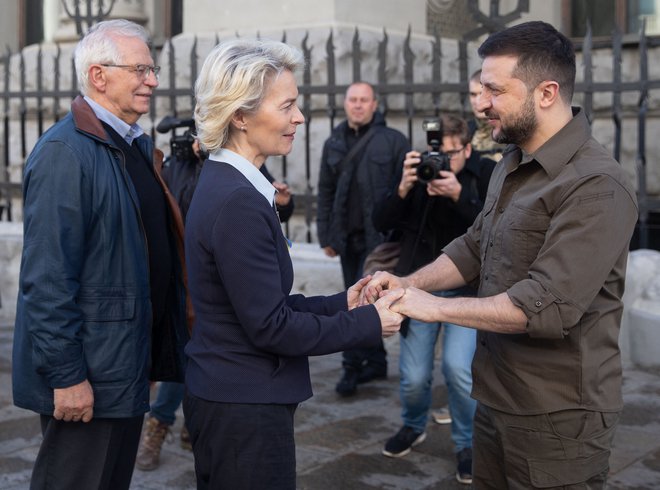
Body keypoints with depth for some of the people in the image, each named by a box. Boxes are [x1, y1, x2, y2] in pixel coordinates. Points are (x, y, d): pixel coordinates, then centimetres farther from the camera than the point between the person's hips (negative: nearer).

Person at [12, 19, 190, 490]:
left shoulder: (140, 146, 11)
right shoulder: (64, 151, -17)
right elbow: (47, 277, -22)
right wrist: (66, 375, -22)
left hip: (129, 366, 9)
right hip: (86, 378, -9)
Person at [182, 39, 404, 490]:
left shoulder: (225, 185, 7)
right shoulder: (238, 202, -23)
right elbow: (270, 327, -21)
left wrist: (340, 304, 5)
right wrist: (369, 324, -13)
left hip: (225, 397, 10)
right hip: (244, 407, -9)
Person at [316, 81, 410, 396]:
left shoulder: (393, 141, -2)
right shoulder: (334, 144, 12)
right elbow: (325, 193, 14)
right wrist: (326, 236, 9)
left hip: (379, 237, -5)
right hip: (347, 238, 5)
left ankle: (353, 367, 1)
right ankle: (375, 361, 22)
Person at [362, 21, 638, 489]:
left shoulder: (597, 186, -21)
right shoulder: (511, 165, 10)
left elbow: (548, 306, -28)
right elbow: (475, 246, 18)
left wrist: (435, 307, -21)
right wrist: (410, 283, 1)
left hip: (557, 418, -8)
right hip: (497, 398, 8)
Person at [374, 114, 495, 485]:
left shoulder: (487, 174, -7)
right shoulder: (414, 169, -1)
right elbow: (381, 223, -5)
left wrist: (459, 196, -30)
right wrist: (403, 189, -23)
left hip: (468, 289, -2)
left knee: (458, 366, -17)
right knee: (414, 378, 3)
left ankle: (467, 444, 9)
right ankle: (414, 427, 37)